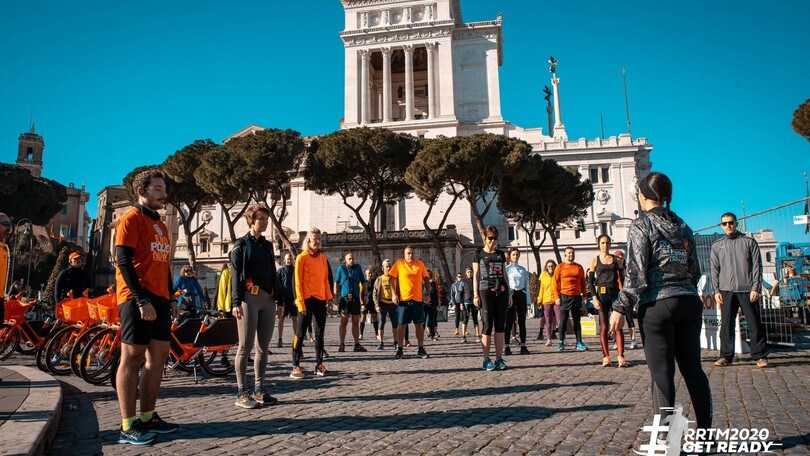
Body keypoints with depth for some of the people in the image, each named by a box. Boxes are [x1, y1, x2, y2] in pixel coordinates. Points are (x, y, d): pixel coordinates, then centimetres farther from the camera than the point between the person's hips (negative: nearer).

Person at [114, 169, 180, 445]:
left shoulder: (160, 224, 20)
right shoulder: (131, 219, -6)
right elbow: (123, 262, -15)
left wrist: (171, 298, 17)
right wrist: (142, 300, -20)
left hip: (159, 299, 9)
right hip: (137, 299, -9)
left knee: (159, 356, 9)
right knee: (132, 357, -5)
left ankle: (148, 418, 18)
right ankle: (128, 427, 0)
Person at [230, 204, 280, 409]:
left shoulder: (267, 245, 20)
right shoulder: (241, 244, 3)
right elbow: (236, 275, -5)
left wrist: (278, 300, 15)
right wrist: (236, 302, -13)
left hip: (267, 300, 6)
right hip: (249, 298, -6)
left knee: (263, 347, 7)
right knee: (246, 347, -5)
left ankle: (259, 389, 14)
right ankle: (242, 393, 0)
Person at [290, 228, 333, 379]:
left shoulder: (323, 257, 13)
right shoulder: (301, 257, -4)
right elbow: (298, 281, -7)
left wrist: (329, 297, 9)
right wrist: (300, 302, -13)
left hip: (320, 299, 6)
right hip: (307, 300, -6)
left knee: (320, 332, 9)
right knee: (301, 332, -3)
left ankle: (319, 364, 16)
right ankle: (295, 367, 1)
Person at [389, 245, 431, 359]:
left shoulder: (419, 263, 6)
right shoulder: (399, 263, -2)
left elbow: (426, 279, 14)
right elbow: (392, 279, -1)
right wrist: (393, 294, -9)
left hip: (418, 299, 2)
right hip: (403, 299, -2)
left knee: (419, 324, 6)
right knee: (401, 325, 1)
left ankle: (421, 350, 15)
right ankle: (399, 350, 8)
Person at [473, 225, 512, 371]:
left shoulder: (501, 254, 16)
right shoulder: (479, 254, 6)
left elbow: (504, 274, 18)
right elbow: (475, 275, 2)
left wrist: (509, 293, 13)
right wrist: (475, 295, -6)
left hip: (501, 291, 4)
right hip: (485, 291, -4)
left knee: (500, 326, 3)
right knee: (487, 326, -4)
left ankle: (499, 358, 8)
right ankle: (486, 359, 1)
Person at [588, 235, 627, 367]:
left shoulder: (616, 259, 10)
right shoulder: (595, 260, 6)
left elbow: (622, 278, 12)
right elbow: (590, 281, 3)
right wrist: (595, 298, -7)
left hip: (615, 293, 1)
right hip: (601, 294, -1)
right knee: (604, 327, 0)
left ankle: (621, 357, -5)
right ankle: (606, 356, 6)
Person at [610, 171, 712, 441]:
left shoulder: (641, 225, -4)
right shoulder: (682, 226, 14)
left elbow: (636, 272, -12)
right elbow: (695, 270, 16)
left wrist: (621, 308, -9)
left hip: (657, 305, -6)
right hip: (689, 302, 6)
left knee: (662, 373, -3)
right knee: (693, 369, 13)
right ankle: (706, 433, 21)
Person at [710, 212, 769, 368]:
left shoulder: (749, 242, 8)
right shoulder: (717, 246, 13)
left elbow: (757, 266, 3)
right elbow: (714, 270, 11)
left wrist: (755, 288, -6)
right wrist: (716, 291, 2)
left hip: (748, 290, -1)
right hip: (726, 290, 2)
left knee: (754, 324, 0)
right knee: (726, 325, 1)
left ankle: (760, 356, 6)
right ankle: (726, 356, 6)